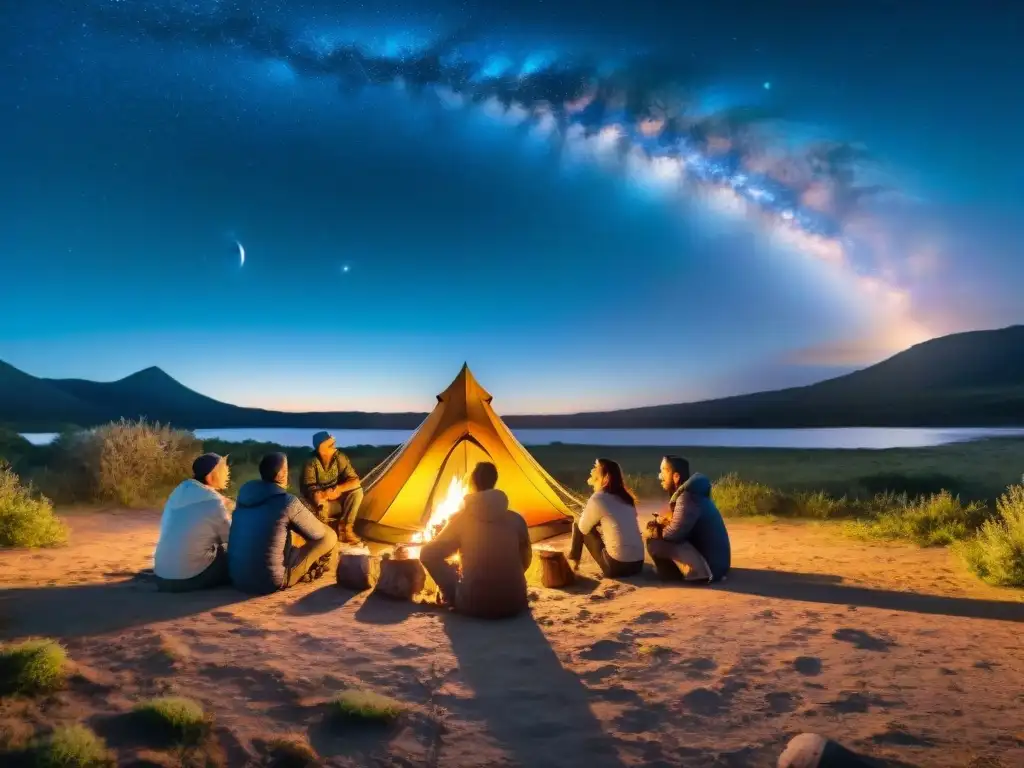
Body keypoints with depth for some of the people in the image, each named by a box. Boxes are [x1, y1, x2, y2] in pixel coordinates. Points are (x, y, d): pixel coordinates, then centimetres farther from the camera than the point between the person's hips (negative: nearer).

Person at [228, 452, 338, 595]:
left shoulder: (245, 491, 2)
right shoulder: (287, 502, -16)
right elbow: (318, 533, -2)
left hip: (237, 577, 7)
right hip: (270, 582, -7)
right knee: (330, 537, 6)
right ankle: (313, 571, 32)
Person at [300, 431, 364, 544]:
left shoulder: (340, 458, -13)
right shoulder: (311, 463, -23)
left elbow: (355, 481, -16)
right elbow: (309, 491, -27)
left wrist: (337, 489, -29)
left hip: (336, 501, 3)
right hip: (321, 506, -3)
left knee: (357, 491, -22)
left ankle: (345, 528, -10)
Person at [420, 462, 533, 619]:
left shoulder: (461, 519, -4)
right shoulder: (516, 519, 1)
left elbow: (427, 555, -2)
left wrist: (450, 588, 7)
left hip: (474, 605, -1)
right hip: (514, 604, 2)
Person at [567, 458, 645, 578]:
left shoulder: (597, 499, -10)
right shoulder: (625, 498, 10)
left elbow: (583, 528, 4)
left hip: (616, 566, -7)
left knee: (578, 526, 10)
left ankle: (573, 561, 24)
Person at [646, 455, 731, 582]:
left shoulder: (687, 497, -21)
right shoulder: (690, 492, 9)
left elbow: (673, 534, -22)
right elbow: (679, 525, 17)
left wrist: (659, 528, -2)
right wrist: (662, 523, 0)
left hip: (710, 566, -10)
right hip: (712, 559, 10)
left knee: (654, 542, -19)